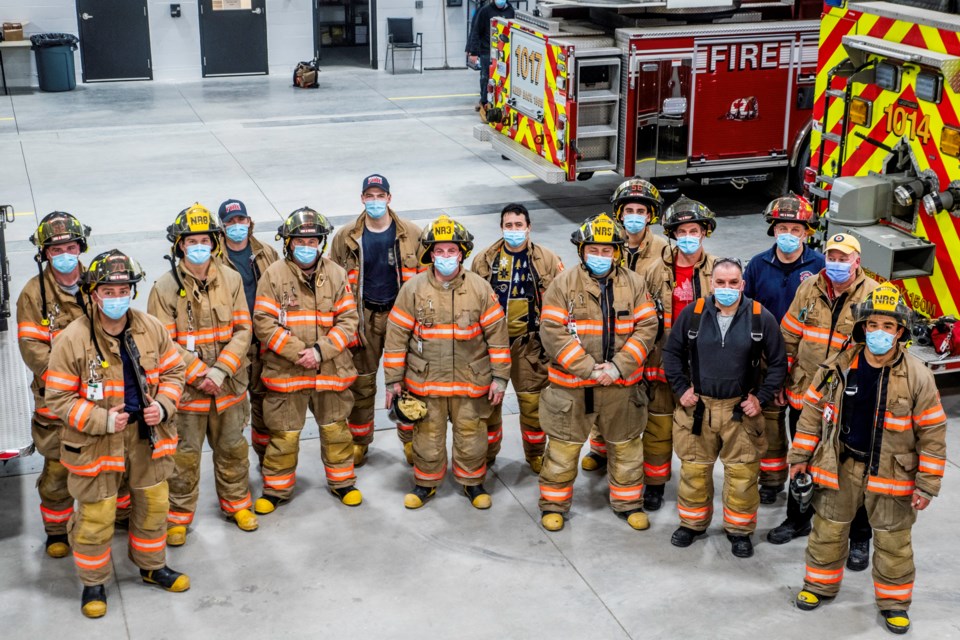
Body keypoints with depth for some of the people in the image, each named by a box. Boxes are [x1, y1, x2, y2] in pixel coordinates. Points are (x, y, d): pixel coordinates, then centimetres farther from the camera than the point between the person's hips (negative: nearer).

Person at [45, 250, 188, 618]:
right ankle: (93, 583, 25)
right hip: (96, 444, -4)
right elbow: (59, 398, -12)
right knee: (95, 517, 4)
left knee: (153, 504, 18)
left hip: (147, 435, 4)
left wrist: (163, 405, -10)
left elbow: (173, 371, 7)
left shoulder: (152, 329, -4)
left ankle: (153, 566, 40)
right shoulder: (72, 340, -17)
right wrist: (102, 421, -21)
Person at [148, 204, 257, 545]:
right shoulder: (165, 287, -11)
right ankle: (178, 516, 25)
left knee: (232, 448, 18)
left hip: (228, 386, 3)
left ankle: (237, 503, 38)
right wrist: (199, 375, -17)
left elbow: (243, 331, -3)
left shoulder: (231, 280, -2)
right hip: (186, 389, -3)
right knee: (184, 455, 8)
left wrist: (219, 372, -14)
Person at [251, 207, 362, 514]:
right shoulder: (274, 275, -6)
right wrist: (297, 353, -16)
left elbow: (348, 320, 0)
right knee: (283, 434, 6)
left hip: (331, 370, 2)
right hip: (285, 372, -2)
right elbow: (264, 322, -9)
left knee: (336, 429, 15)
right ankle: (276, 488, 24)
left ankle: (342, 481, 33)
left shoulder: (336, 274, 2)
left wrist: (320, 350, -13)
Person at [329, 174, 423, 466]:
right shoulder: (346, 238, -1)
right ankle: (358, 441, 25)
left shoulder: (411, 234, -3)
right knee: (361, 383, 9)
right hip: (364, 318, 1)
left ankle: (410, 439, 24)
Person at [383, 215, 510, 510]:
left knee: (471, 435, 10)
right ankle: (426, 482, 32)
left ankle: (472, 482, 31)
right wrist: (393, 380, -1)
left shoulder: (480, 288, -5)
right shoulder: (413, 288, -5)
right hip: (425, 380, 0)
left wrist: (500, 378, -2)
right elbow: (396, 336, -1)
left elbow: (498, 334, -1)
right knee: (427, 435, 11)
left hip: (471, 381, 0)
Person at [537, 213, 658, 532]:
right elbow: (552, 332, -12)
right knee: (564, 446, 7)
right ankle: (553, 503, 24)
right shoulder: (564, 283, -6)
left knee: (626, 445, 15)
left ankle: (628, 502, 33)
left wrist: (619, 366, -14)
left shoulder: (634, 284, 1)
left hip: (621, 384, 2)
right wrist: (588, 368, -17)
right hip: (571, 385, -2)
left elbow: (646, 327, -3)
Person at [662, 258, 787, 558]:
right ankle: (692, 523, 30)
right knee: (694, 469, 11)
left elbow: (778, 363, 2)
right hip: (698, 407, 1)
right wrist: (681, 389, 0)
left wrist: (760, 398, -4)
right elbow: (672, 353, 8)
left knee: (743, 474, 4)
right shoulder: (692, 314, -4)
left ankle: (739, 530, 23)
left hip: (741, 409, -1)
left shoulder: (761, 318, -7)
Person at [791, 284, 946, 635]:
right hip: (839, 465, 2)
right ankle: (820, 584, 36)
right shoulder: (837, 366, -8)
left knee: (893, 540, 11)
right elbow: (813, 412, 3)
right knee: (828, 529, 15)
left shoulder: (917, 376, -13)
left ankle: (894, 600, 31)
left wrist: (926, 485, -8)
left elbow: (932, 433, -8)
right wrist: (800, 456, 5)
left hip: (892, 473, -1)